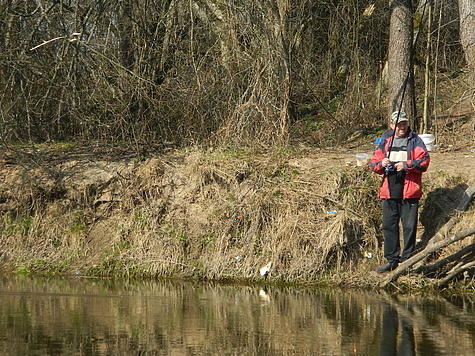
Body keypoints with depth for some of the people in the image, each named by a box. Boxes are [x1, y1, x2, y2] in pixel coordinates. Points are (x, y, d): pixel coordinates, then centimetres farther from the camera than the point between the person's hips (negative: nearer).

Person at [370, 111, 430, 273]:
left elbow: (424, 161, -7)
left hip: (409, 192, -4)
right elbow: (373, 164, 15)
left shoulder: (415, 141, 4)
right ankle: (391, 259, 13)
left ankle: (407, 259, 5)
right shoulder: (385, 141, 15)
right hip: (389, 191, 4)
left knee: (409, 226, -2)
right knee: (389, 226, 6)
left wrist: (406, 165, -18)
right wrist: (381, 164, -7)